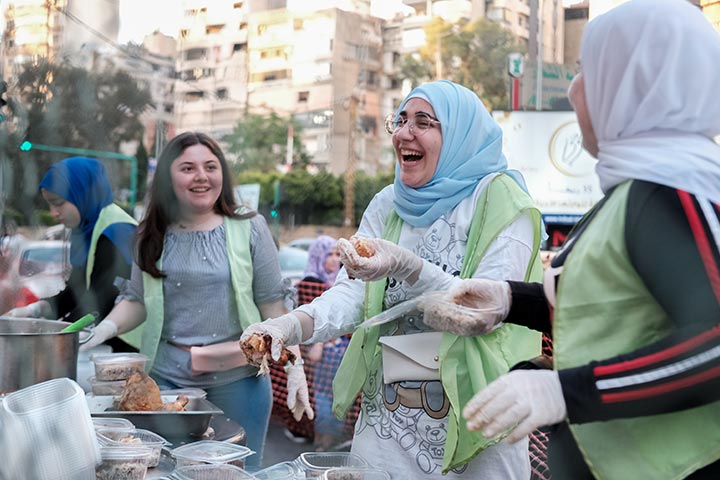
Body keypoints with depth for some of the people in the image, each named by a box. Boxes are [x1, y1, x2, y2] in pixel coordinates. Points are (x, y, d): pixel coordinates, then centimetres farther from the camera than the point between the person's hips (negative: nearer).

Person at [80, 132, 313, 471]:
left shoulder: (249, 229, -3)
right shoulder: (153, 236, 4)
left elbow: (272, 303, -2)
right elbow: (136, 299, 11)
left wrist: (294, 366, -8)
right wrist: (105, 329, -7)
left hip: (237, 381, -2)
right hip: (167, 378, 2)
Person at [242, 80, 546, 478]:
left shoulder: (499, 199, -8)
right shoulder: (387, 206, 8)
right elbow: (350, 295, -1)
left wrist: (406, 267, -32)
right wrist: (291, 325, -21)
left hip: (470, 422, -4)